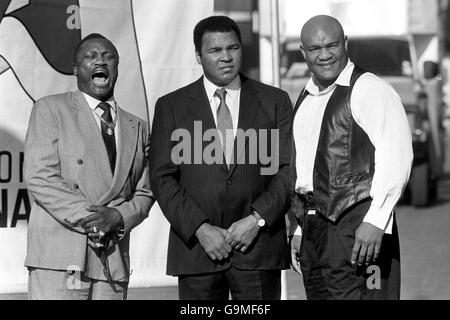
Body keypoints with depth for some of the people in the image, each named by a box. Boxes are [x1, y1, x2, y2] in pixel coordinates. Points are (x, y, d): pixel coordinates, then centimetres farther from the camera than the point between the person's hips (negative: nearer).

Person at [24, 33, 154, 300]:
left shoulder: (137, 127, 20)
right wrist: (87, 217, -13)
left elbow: (145, 193, 15)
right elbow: (39, 176, -5)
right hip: (60, 256, -4)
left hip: (114, 262, 4)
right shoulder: (50, 109, 6)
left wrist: (119, 216, -7)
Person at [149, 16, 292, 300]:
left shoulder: (275, 101, 9)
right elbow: (162, 178, 2)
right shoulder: (171, 107, 8)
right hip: (196, 248, 0)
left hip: (259, 246, 0)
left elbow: (289, 169, 4)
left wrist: (257, 219, -9)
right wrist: (200, 228, -10)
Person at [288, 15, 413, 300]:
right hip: (313, 227, 8)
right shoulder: (305, 100, 19)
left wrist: (375, 221, -24)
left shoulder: (368, 89, -7)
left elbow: (395, 158, -17)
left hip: (356, 224, -8)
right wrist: (297, 230, 20)